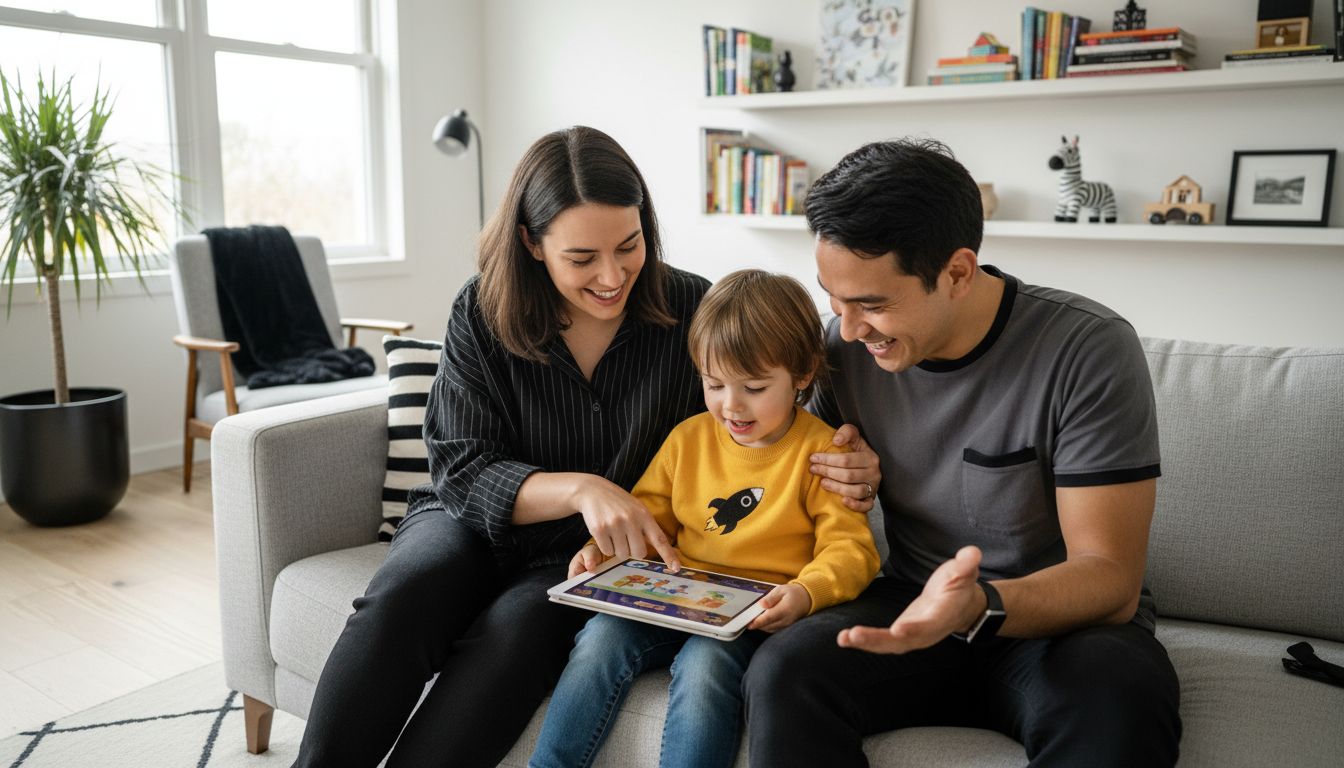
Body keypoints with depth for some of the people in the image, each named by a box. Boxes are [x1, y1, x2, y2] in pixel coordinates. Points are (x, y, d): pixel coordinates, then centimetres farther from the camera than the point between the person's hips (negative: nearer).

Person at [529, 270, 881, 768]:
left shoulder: (821, 450, -3)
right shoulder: (689, 438, 10)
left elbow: (849, 546, -8)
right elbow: (648, 515, 17)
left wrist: (806, 592, -28)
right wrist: (603, 549, -2)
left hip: (760, 614, -4)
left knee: (704, 662, -32)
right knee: (602, 635, -19)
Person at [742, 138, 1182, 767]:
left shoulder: (1089, 349, -17)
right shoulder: (847, 344, -5)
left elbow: (1111, 579, -17)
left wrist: (980, 607, -37)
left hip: (1063, 620, -2)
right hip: (916, 604, 3)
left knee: (1118, 706, -36)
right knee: (783, 671, -27)